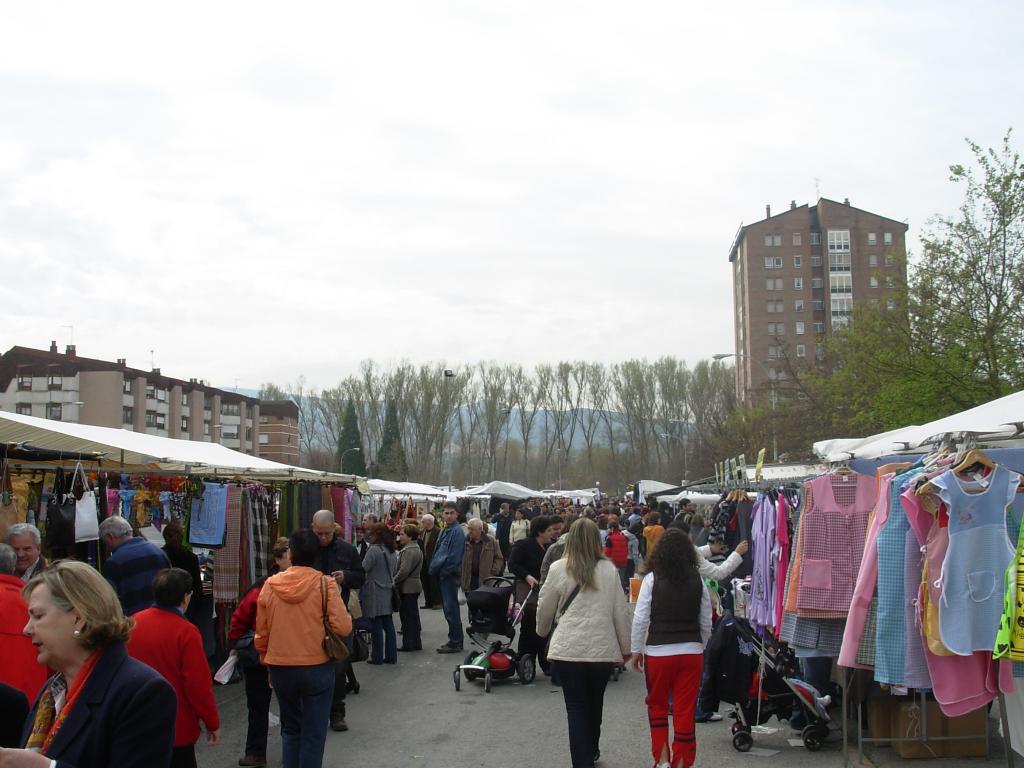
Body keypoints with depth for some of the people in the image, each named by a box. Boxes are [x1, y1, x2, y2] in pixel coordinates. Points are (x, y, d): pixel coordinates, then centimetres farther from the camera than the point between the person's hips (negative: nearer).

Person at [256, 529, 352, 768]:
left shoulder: (270, 585, -4)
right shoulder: (325, 584, -12)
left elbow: (261, 633, 3)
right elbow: (343, 627, -15)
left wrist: (266, 659, 20)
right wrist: (347, 615, 7)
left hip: (280, 667, 3)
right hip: (317, 667, -3)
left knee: (290, 728, 20)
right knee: (314, 733, 7)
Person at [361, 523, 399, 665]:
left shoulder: (374, 550, -15)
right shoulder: (392, 552, 8)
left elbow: (363, 569, -15)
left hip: (374, 594, -7)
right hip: (388, 594, 7)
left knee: (376, 626, -1)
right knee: (388, 625, 10)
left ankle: (377, 657, 3)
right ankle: (391, 656, 13)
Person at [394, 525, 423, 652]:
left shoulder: (409, 551, -18)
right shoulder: (416, 549, 15)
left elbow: (404, 570, -24)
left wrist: (394, 581, -14)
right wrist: (396, 580, 14)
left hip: (407, 588, -10)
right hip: (414, 586, 10)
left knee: (407, 615, -4)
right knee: (413, 615, 14)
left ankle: (409, 644, -1)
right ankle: (416, 643, 20)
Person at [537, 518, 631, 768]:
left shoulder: (559, 569, -5)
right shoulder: (609, 569, -3)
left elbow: (545, 609, 5)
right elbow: (621, 612, 1)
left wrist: (543, 631, 26)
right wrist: (626, 647, 13)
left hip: (569, 649, -2)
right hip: (603, 649, 2)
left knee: (576, 708, 5)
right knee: (595, 703, 22)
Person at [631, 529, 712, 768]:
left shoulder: (652, 579, -8)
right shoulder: (697, 580, 0)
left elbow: (640, 618, -8)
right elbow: (706, 622, 6)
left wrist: (636, 650, 3)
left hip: (658, 652, -2)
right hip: (692, 652, 2)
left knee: (657, 705, 16)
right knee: (685, 711, 7)